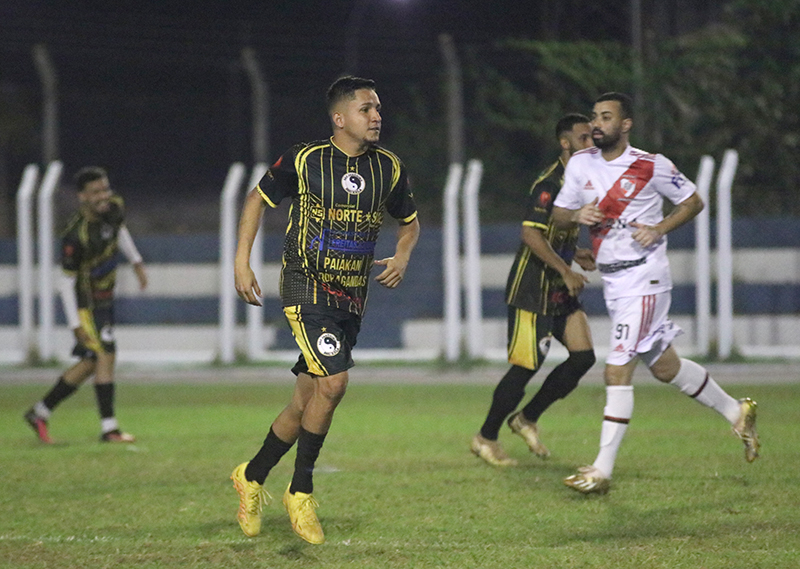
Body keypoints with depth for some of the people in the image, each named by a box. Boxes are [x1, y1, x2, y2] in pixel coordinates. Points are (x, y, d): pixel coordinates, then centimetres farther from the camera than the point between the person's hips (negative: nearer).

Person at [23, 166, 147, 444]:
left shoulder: (114, 208, -4)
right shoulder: (75, 235, -26)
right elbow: (66, 281, -20)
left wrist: (136, 262, 23)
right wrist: (75, 324, -20)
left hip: (104, 301, 8)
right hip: (85, 304, -8)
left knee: (89, 363, 10)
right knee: (105, 355, -15)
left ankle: (40, 413, 20)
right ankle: (109, 428, -12)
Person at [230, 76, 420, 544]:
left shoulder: (389, 168, 5)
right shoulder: (305, 160, -7)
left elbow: (410, 221, 21)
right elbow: (258, 199, 6)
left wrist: (403, 257, 1)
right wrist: (242, 263, 1)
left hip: (353, 296, 5)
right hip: (307, 288, -5)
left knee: (309, 400, 9)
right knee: (333, 382, -21)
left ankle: (253, 477, 29)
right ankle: (301, 492, -6)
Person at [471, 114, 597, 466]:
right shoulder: (549, 185, -18)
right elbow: (531, 233, -26)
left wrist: (576, 255, 8)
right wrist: (566, 270, -26)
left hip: (560, 291, 9)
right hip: (532, 290, -9)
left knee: (583, 356, 1)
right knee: (525, 367, -5)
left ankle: (527, 419, 16)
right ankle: (485, 438, 11)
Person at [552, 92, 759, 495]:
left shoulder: (651, 166, -9)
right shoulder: (580, 164, 5)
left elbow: (693, 201, 3)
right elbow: (558, 214, 11)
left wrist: (658, 229, -11)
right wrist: (577, 215, -11)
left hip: (644, 276, -7)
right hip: (612, 279, 7)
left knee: (617, 371, -13)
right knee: (665, 367, 16)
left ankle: (602, 470, -12)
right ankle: (736, 412, 36)